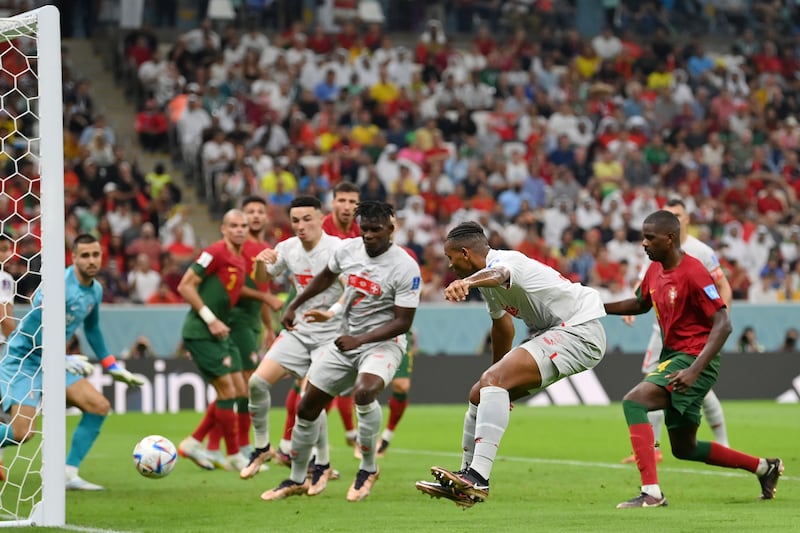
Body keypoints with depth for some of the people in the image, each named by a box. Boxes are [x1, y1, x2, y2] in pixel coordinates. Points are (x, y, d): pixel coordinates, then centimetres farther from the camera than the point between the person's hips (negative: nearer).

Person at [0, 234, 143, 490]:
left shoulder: (95, 290, 6)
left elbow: (92, 330, 22)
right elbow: (33, 328, -22)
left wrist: (113, 367, 21)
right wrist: (62, 360, -21)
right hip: (22, 359, -8)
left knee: (99, 407, -5)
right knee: (21, 433, -20)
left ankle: (69, 474, 1)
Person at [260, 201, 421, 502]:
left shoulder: (406, 269, -19)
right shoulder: (348, 249, -2)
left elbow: (403, 322, -18)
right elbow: (326, 277, 20)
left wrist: (359, 340, -25)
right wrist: (294, 306, 23)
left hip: (382, 342, -6)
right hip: (346, 340, 6)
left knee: (364, 392, -35)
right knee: (307, 406, 6)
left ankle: (368, 468, -13)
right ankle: (296, 480, 26)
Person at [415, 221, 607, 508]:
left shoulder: (504, 260, -20)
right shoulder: (489, 282, 12)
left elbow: (497, 274, -47)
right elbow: (502, 323, 29)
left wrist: (467, 282, -68)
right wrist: (498, 369, 40)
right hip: (549, 332, 11)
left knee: (492, 382, -27)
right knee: (480, 394, 10)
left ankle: (478, 478, -36)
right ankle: (465, 481, 22)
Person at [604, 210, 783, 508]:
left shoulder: (693, 273, -18)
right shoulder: (655, 271, 7)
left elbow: (723, 324, -22)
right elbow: (641, 304, 27)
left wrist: (695, 370, -31)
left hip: (694, 358, -10)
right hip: (672, 356, 10)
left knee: (633, 401, -26)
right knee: (684, 448, 16)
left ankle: (651, 492, -28)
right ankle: (764, 467, 33)